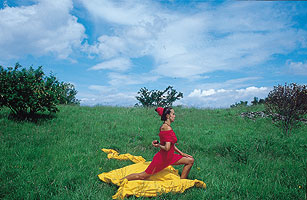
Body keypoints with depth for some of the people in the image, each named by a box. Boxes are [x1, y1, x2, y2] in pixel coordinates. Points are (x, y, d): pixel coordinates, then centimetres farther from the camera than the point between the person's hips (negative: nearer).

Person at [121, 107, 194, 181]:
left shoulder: (164, 126, 5)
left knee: (191, 160, 9)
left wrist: (182, 153, 11)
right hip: (162, 158, -9)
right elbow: (167, 148, -30)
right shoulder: (167, 128, -24)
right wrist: (158, 145, -12)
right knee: (142, 176, 1)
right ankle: (120, 181, 17)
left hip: (169, 157, 9)